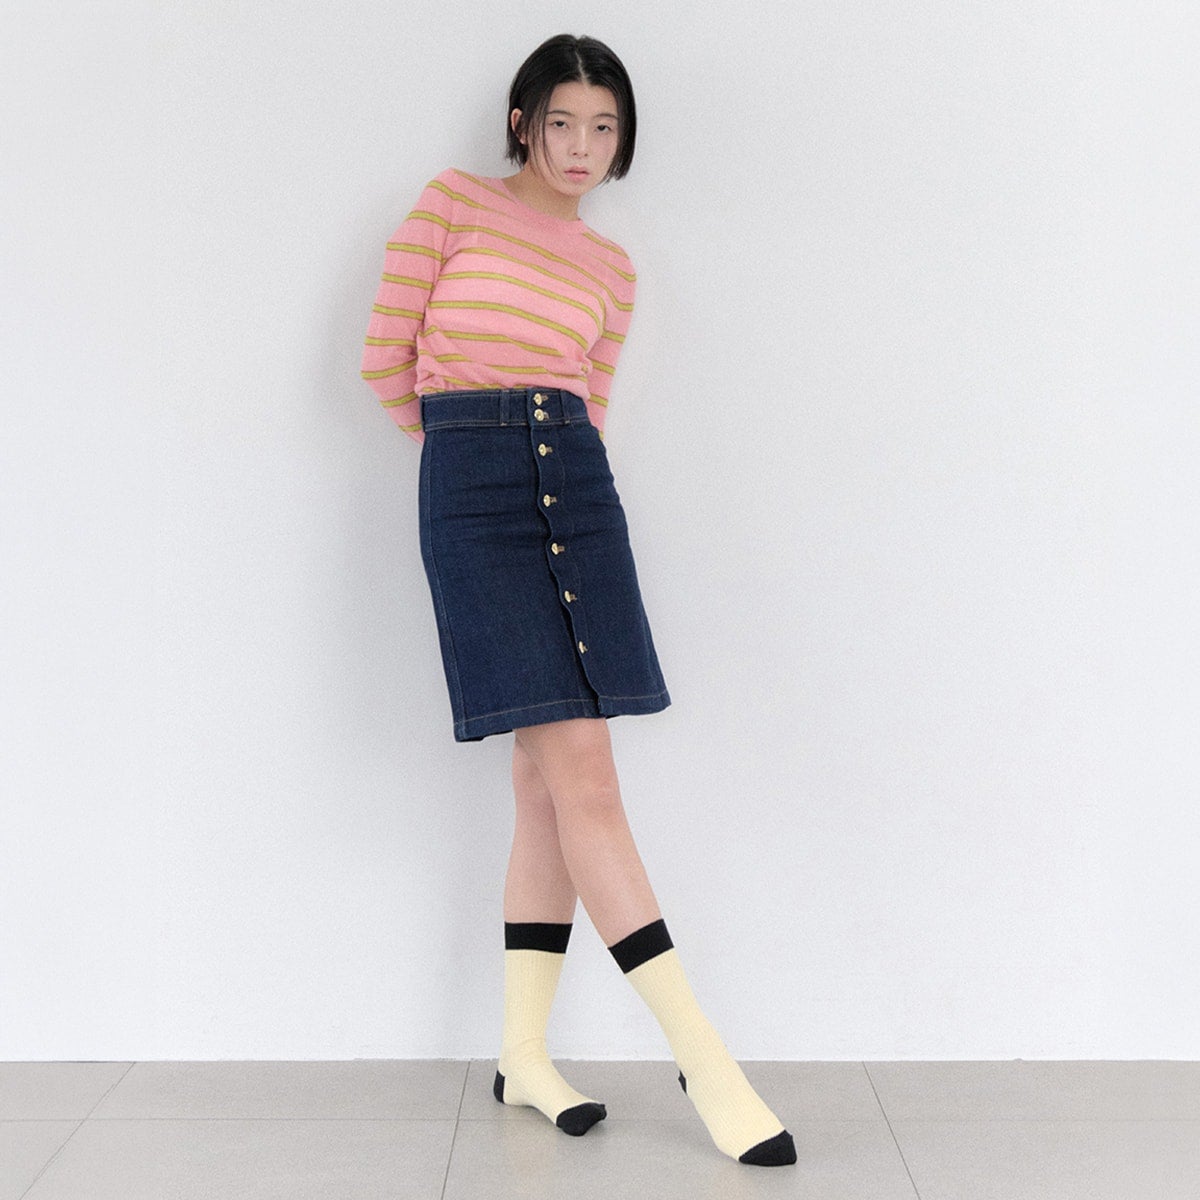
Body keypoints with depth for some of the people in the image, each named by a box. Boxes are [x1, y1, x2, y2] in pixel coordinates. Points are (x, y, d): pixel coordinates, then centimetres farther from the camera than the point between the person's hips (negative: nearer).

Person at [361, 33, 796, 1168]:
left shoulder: (611, 266, 17)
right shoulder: (454, 201, 6)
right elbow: (388, 357, 4)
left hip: (574, 485, 5)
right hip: (473, 489, -5)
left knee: (551, 778, 2)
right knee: (580, 771, -11)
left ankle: (523, 1050, 14)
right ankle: (702, 1057, -8)